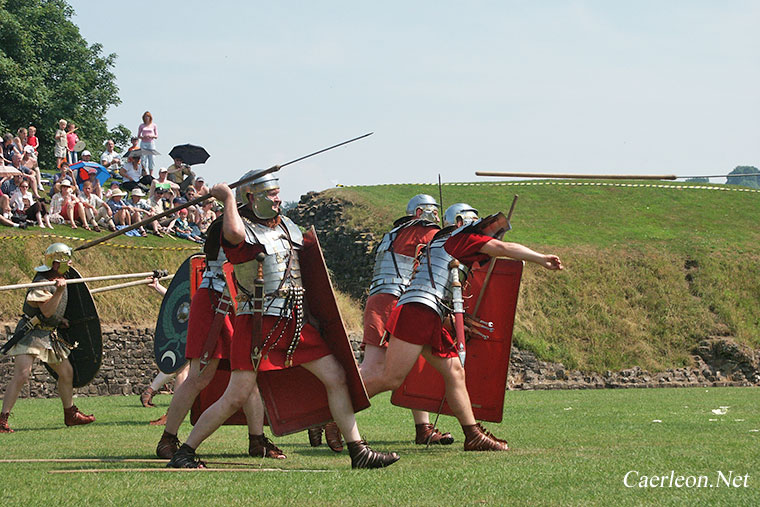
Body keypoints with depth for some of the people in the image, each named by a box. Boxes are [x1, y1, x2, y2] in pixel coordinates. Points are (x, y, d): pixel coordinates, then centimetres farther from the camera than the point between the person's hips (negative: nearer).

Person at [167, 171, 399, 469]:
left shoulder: (287, 226, 15)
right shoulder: (243, 228, -8)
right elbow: (234, 235, -34)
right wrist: (228, 198, -19)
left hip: (295, 322, 7)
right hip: (257, 322, -7)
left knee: (336, 377, 2)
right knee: (236, 397, -9)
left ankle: (359, 452, 7)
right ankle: (184, 453, 3)